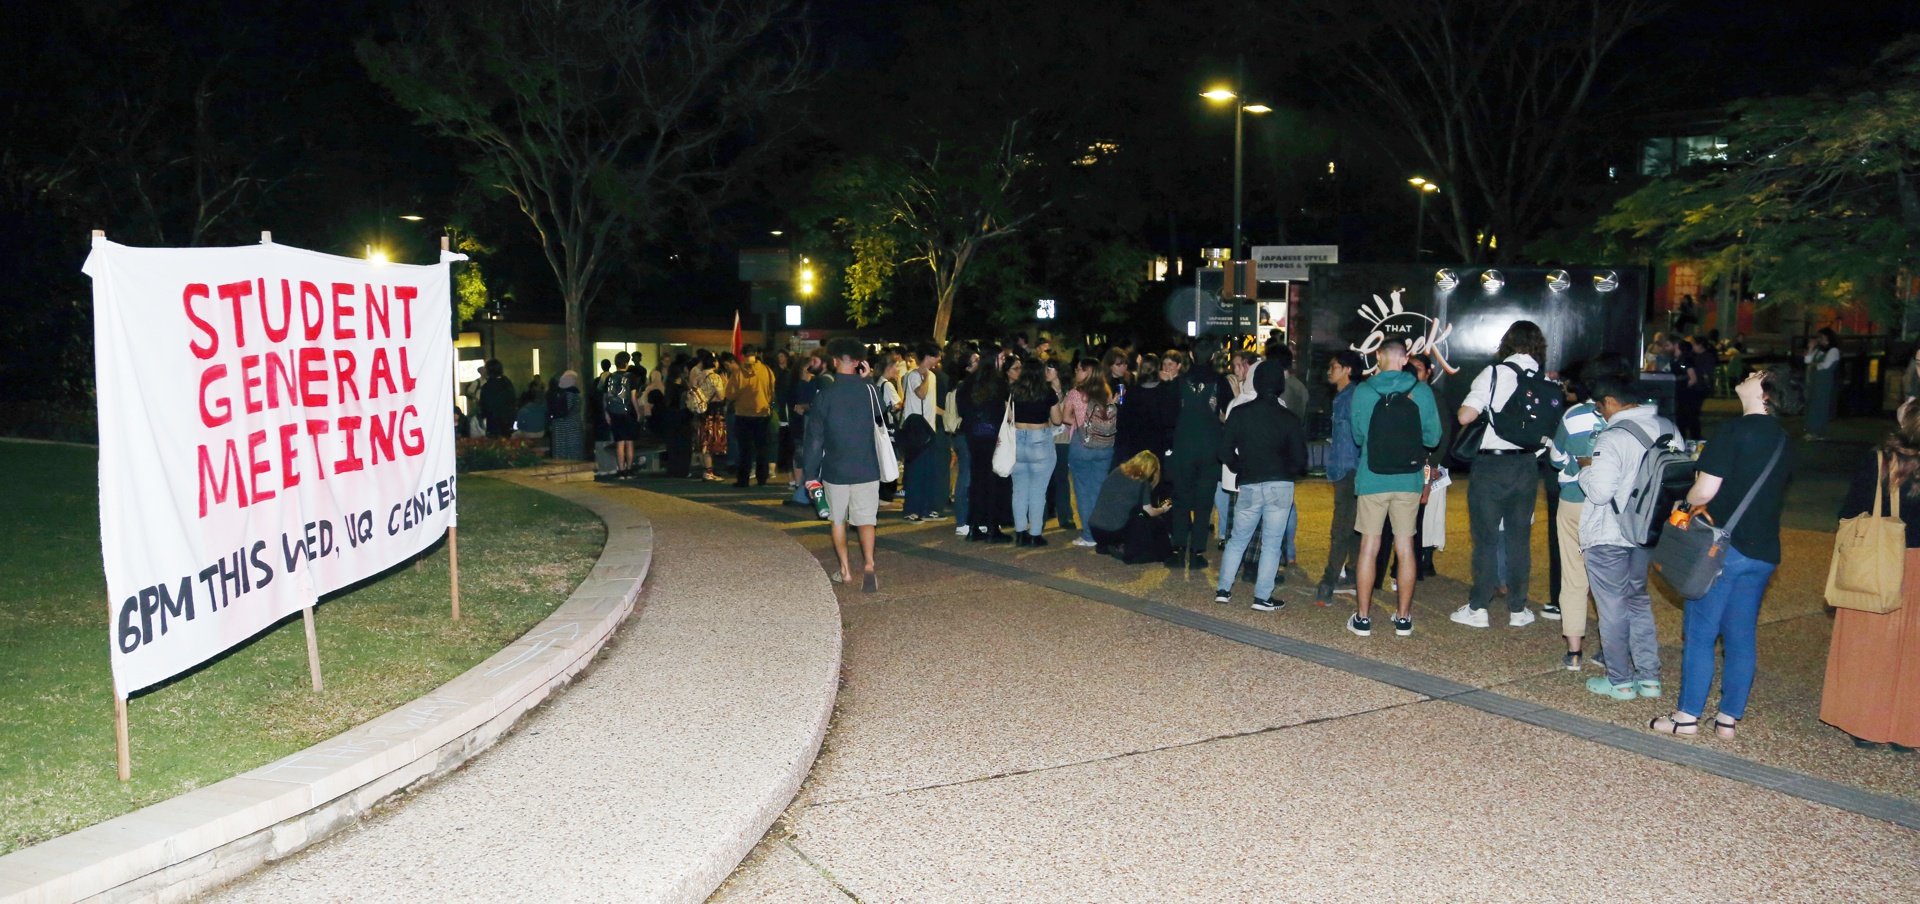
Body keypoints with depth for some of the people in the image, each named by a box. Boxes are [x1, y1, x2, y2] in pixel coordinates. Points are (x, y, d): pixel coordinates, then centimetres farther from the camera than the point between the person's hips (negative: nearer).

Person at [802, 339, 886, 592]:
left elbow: (815, 437, -4)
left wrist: (811, 473, 2)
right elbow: (879, 416, 14)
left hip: (835, 469, 0)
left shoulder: (824, 393, -6)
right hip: (866, 468, 0)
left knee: (838, 520, 15)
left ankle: (845, 569, 18)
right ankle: (868, 564, -18)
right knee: (866, 520, 2)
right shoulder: (868, 389, -4)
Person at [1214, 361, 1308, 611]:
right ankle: (1263, 597, 4)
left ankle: (1223, 589, 17)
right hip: (1280, 486, -1)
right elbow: (1299, 460, -3)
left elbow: (1224, 452, -2)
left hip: (1248, 485, 1)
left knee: (1238, 539, 16)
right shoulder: (1290, 419, -5)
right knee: (1271, 543, 5)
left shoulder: (1239, 413, -3)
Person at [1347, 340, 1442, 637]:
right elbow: (1433, 437, 1)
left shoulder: (1363, 391, -5)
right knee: (1405, 548, 9)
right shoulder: (1421, 391, -4)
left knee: (1369, 546, 6)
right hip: (1409, 479, 1)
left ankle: (1363, 618, 8)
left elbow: (1357, 436, 3)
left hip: (1372, 479, -1)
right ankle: (1403, 618, 15)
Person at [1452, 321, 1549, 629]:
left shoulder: (1494, 373, -10)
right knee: (1520, 539, 11)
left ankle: (1478, 608, 8)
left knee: (1486, 537, 4)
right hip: (1527, 465, 3)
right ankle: (1518, 609, 17)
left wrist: (1474, 406, 5)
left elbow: (1465, 416, -15)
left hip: (1491, 465, -3)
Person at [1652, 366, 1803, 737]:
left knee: (1700, 633, 1)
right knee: (1741, 636, 11)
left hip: (1722, 547, -7)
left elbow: (1705, 490, -18)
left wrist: (1686, 503, 3)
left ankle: (1688, 716, 6)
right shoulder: (1782, 440, 11)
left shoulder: (1733, 431, -14)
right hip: (1763, 550, 7)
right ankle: (1729, 718, 16)